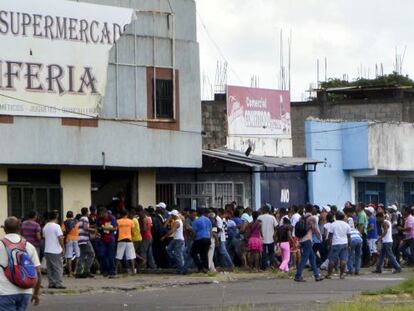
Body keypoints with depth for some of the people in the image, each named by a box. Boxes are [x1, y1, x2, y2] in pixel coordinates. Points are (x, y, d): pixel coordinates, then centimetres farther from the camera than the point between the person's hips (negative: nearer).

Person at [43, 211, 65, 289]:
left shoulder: (45, 227, 10)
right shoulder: (56, 226, -11)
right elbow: (60, 238, -15)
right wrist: (63, 247, -6)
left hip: (47, 250, 6)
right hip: (56, 251, -6)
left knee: (50, 268, 10)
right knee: (58, 268, -2)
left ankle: (51, 283, 9)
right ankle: (58, 284, -6)